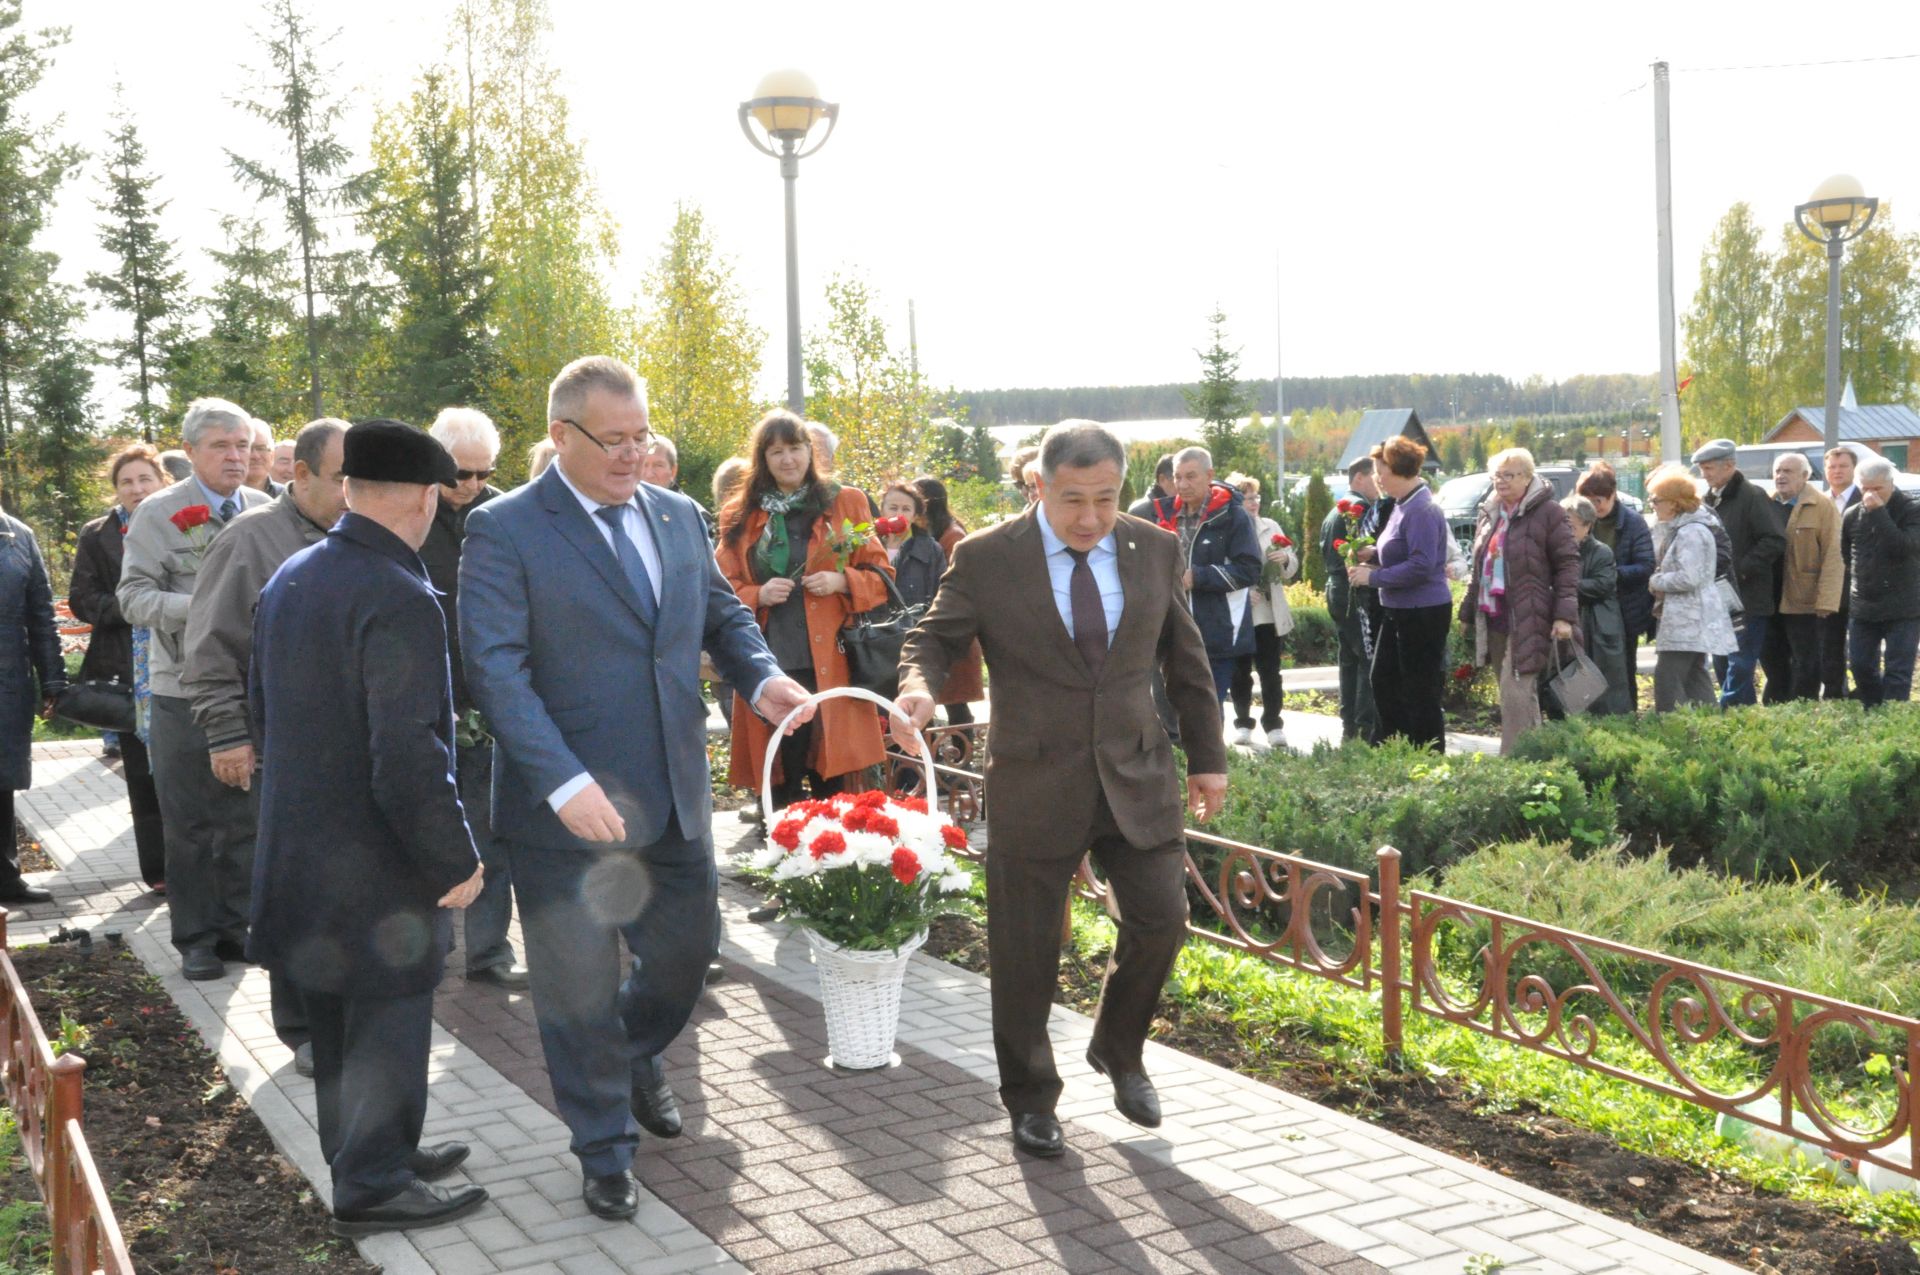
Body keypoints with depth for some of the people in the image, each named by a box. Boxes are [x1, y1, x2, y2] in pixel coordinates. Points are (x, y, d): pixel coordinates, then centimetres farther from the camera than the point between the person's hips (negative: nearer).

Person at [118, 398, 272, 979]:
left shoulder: (264, 510, 6)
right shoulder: (158, 512, -2)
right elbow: (133, 596, -7)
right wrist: (198, 608, -22)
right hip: (184, 689, -3)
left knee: (244, 817, 11)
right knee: (190, 823, 4)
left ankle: (236, 926, 24)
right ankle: (197, 938, 15)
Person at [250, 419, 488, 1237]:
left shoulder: (290, 578, 4)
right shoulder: (399, 600, -24)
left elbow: (261, 706, 15)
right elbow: (408, 758, -27)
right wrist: (456, 860, -16)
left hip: (298, 853, 9)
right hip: (375, 864, -9)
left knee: (339, 1027, 21)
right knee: (387, 1027, 7)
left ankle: (362, 1154, 37)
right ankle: (373, 1186, 19)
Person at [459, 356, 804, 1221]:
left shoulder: (678, 517, 7)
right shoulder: (504, 530, -12)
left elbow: (722, 613, 17)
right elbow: (496, 668, -19)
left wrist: (761, 678, -5)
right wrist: (565, 783, -29)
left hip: (675, 800, 5)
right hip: (566, 811, -5)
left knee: (687, 951, 17)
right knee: (579, 989, 9)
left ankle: (637, 1055, 49)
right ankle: (605, 1150, 29)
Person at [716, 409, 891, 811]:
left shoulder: (846, 503, 8)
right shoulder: (740, 517, 10)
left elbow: (881, 576, 9)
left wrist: (842, 582, -10)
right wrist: (758, 596, -9)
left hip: (830, 663, 0)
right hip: (770, 665, 1)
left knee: (829, 776, -1)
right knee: (783, 777, -1)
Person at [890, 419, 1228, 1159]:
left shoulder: (1155, 550, 3)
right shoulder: (985, 559, -8)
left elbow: (1185, 660, 12)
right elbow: (934, 640, -1)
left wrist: (1207, 756, 14)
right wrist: (919, 688, -24)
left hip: (1136, 774, 3)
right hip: (1035, 785, -3)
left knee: (1160, 921, 3)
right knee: (1025, 952, 5)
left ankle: (1117, 1050, 32)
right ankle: (1029, 1099, 26)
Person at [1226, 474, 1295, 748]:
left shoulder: (1271, 527, 11)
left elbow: (1292, 568, 12)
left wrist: (1286, 558, -9)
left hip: (1269, 614, 3)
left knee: (1270, 672, 2)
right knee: (1240, 672, 8)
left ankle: (1273, 724, 8)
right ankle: (1243, 723, 19)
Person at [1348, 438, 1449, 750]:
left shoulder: (1423, 511, -20)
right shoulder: (1403, 505, 12)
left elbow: (1421, 566, -26)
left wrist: (1373, 577, -19)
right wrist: (1374, 555, 6)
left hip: (1423, 614, -11)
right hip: (1397, 611, 11)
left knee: (1420, 691, -1)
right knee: (1383, 679, 17)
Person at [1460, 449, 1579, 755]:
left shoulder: (1548, 512, -5)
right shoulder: (1489, 514, 16)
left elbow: (1568, 563, -7)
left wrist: (1564, 615, -15)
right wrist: (1467, 611, 24)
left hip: (1528, 620, -7)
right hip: (1493, 618, 7)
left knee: (1516, 691, -14)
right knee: (1519, 694, 13)